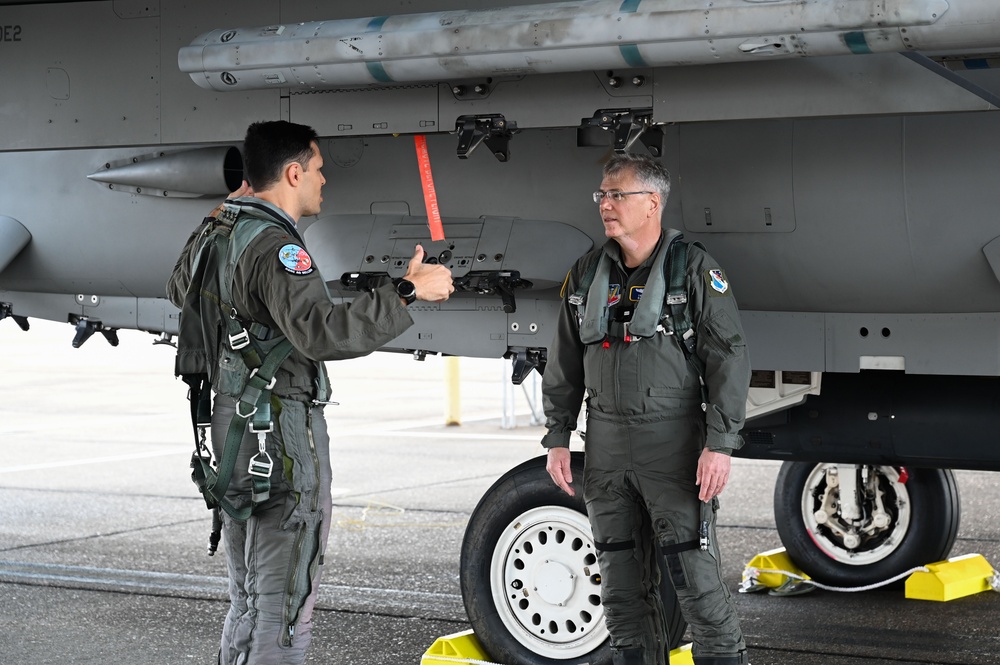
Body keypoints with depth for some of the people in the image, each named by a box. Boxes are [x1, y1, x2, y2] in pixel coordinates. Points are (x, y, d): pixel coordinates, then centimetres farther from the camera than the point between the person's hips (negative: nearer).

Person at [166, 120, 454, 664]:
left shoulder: (217, 232, 10)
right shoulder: (273, 245, -19)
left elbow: (179, 289, 33)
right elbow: (320, 331, -34)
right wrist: (407, 292, -28)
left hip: (231, 419, 10)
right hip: (283, 433, -10)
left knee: (247, 602, 18)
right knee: (284, 607, -4)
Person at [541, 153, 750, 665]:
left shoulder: (695, 270, -5)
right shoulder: (586, 275, 11)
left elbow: (729, 359, -9)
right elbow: (564, 366, 17)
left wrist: (720, 444, -16)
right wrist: (557, 439, 11)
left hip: (674, 441, -5)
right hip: (606, 445, 5)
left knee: (695, 577, -8)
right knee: (622, 581, 10)